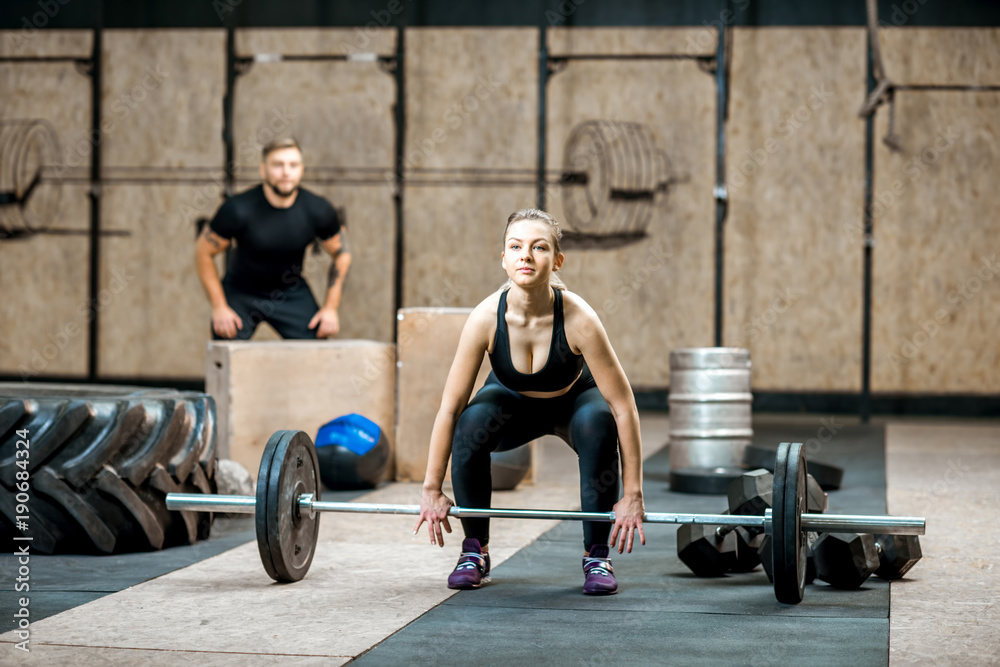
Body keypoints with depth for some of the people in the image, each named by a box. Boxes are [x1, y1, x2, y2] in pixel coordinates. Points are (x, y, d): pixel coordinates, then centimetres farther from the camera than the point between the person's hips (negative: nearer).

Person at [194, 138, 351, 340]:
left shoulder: (318, 210, -16)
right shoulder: (238, 210, -24)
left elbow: (342, 254, 1)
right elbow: (203, 252, -11)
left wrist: (331, 308, -3)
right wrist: (219, 308, -11)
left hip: (292, 294, 2)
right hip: (240, 294, -2)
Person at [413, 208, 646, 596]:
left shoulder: (579, 320, -35)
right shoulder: (486, 318, -31)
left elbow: (623, 407, -28)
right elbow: (449, 407, -22)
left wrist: (632, 496, -27)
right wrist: (431, 490, -18)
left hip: (572, 400, -1)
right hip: (514, 401, 1)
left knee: (597, 423, -34)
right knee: (472, 423, -30)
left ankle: (597, 556, -17)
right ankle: (475, 551, -10)